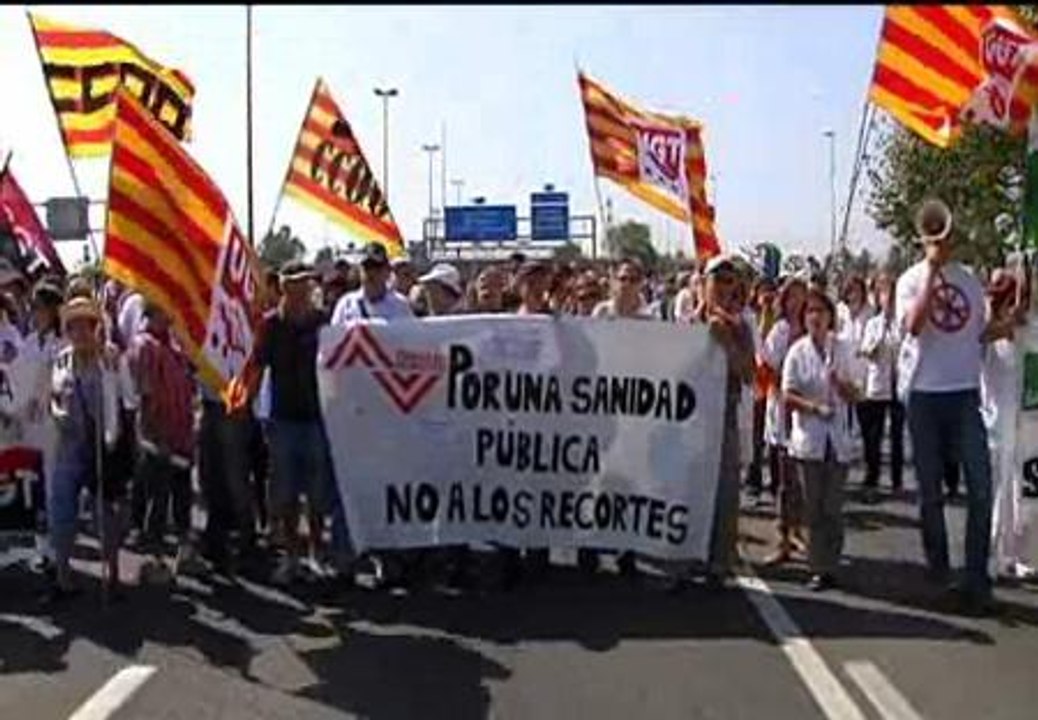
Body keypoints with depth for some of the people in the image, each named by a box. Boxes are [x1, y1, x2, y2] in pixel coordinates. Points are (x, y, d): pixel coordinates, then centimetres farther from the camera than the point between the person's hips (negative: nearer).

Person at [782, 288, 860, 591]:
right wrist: (813, 406, -21)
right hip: (808, 438, -1)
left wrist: (839, 382, -16)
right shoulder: (797, 351, 0)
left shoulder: (843, 349, 4)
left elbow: (853, 396, 5)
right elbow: (787, 396, -4)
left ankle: (831, 566, 11)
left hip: (837, 438, 1)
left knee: (833, 508, 3)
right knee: (814, 508, 1)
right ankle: (819, 568, 8)